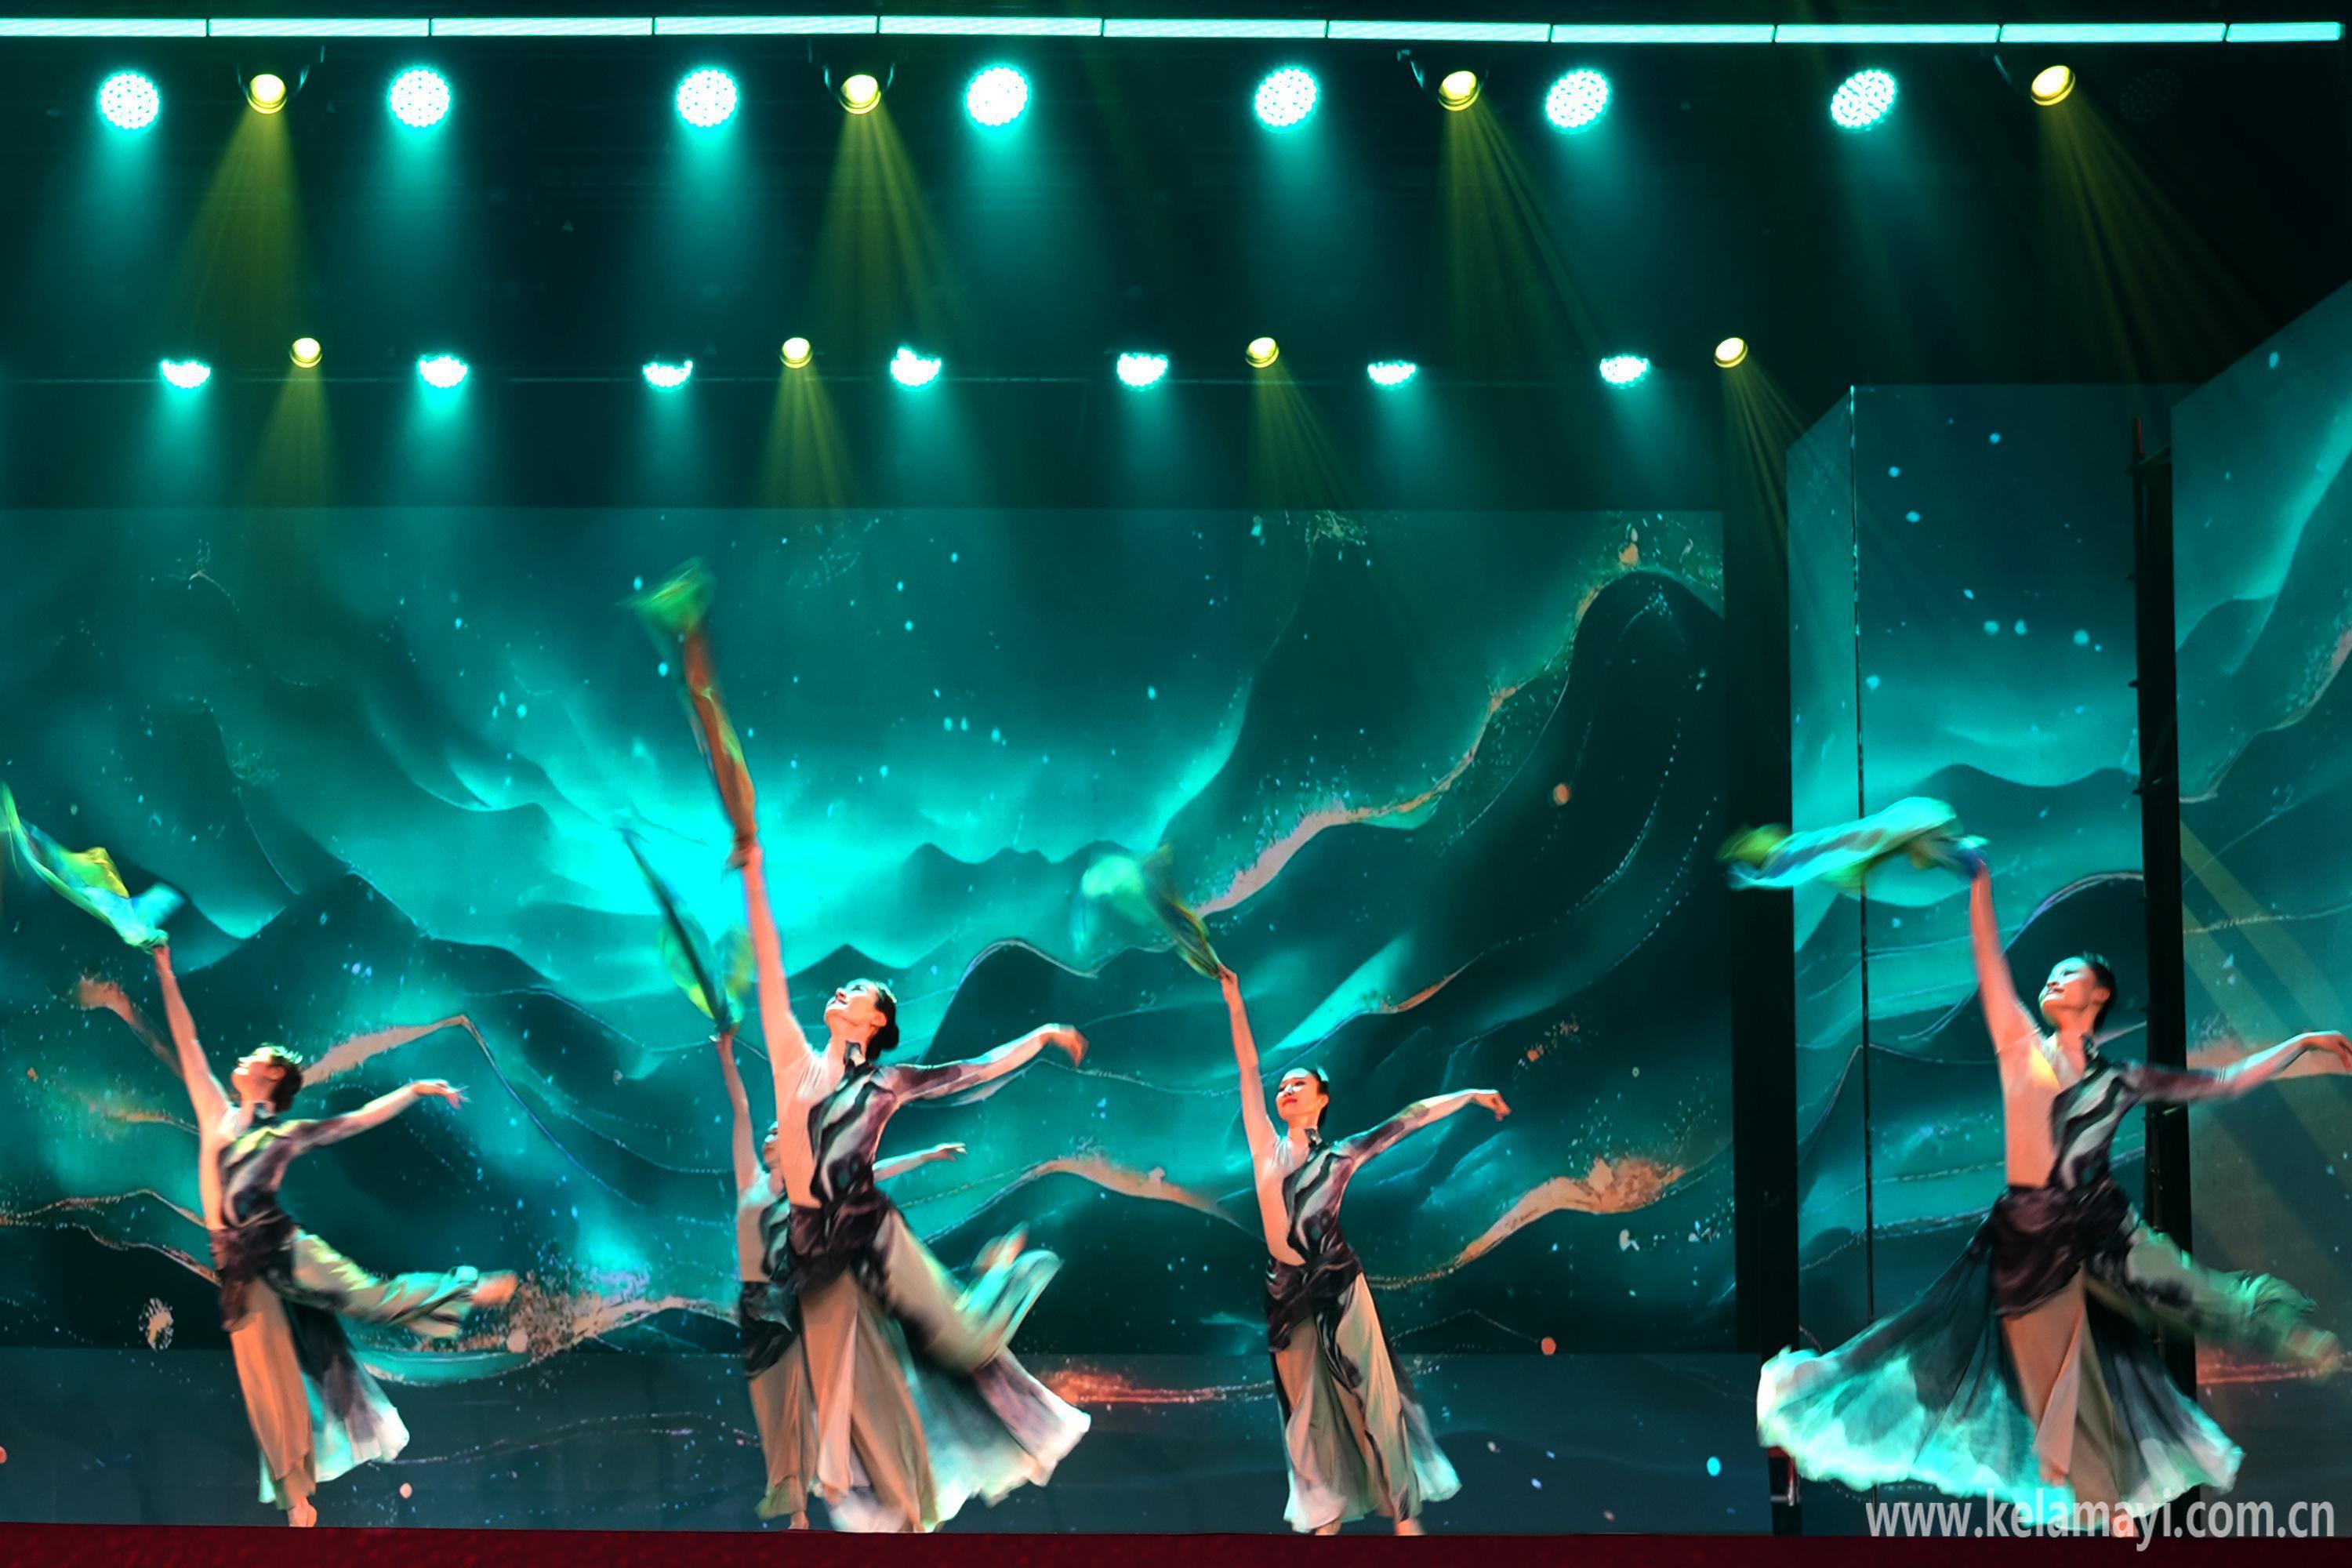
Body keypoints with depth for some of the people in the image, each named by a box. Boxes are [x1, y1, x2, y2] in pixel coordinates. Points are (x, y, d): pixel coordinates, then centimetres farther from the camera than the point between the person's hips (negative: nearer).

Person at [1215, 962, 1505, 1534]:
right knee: (1308, 1407, 6)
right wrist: (1234, 1001, 0)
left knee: (1370, 1395, -2)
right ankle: (1326, 1519, 11)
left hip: (1339, 1286, -3)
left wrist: (1469, 1095, 1)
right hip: (1288, 1292, 3)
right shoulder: (1267, 1149, 8)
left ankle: (1404, 1514, 1)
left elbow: (1408, 1119, 3)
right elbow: (1248, 1072, 4)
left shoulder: (1341, 1155, 4)